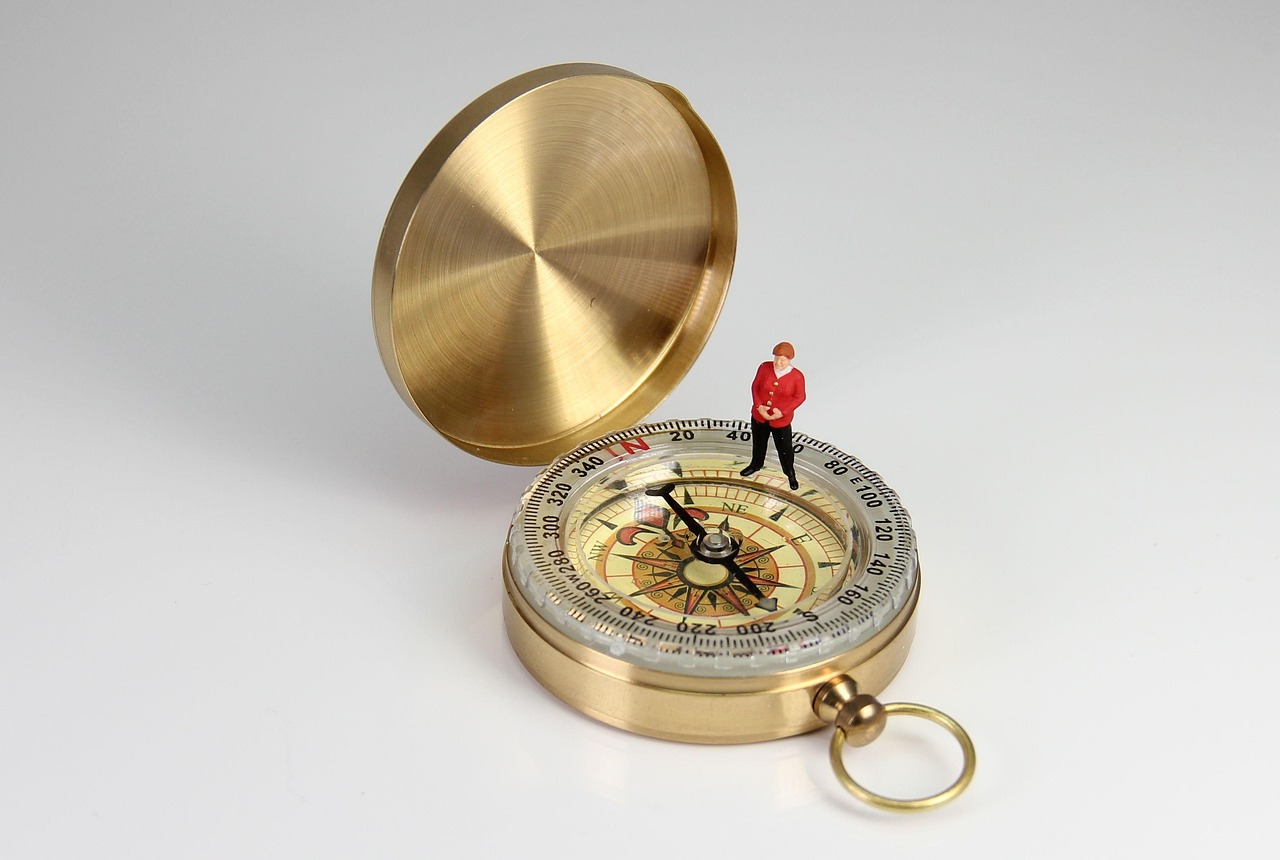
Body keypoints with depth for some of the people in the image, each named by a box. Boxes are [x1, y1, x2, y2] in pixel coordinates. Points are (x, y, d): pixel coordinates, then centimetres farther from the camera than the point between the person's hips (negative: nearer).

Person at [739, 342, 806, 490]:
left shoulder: (797, 376, -20)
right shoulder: (765, 368, -13)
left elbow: (799, 397, -11)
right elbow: (755, 386, -3)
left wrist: (782, 412, -19)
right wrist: (759, 406, -15)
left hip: (781, 420, -3)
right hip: (759, 415, 3)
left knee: (785, 448, 11)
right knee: (758, 443, 25)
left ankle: (790, 474, 35)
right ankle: (756, 465, 52)